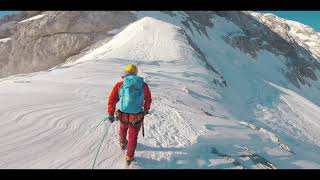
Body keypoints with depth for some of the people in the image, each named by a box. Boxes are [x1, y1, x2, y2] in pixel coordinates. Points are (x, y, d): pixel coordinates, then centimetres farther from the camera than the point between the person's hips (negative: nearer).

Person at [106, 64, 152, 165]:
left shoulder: (119, 85, -11)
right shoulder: (143, 85, -8)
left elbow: (112, 100, -7)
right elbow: (148, 99, 7)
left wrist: (110, 114, 7)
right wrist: (146, 110, 25)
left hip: (123, 116, 2)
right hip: (137, 118, -1)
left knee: (123, 129, 33)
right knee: (133, 137, 20)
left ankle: (123, 144, 60)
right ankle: (129, 158, 32)